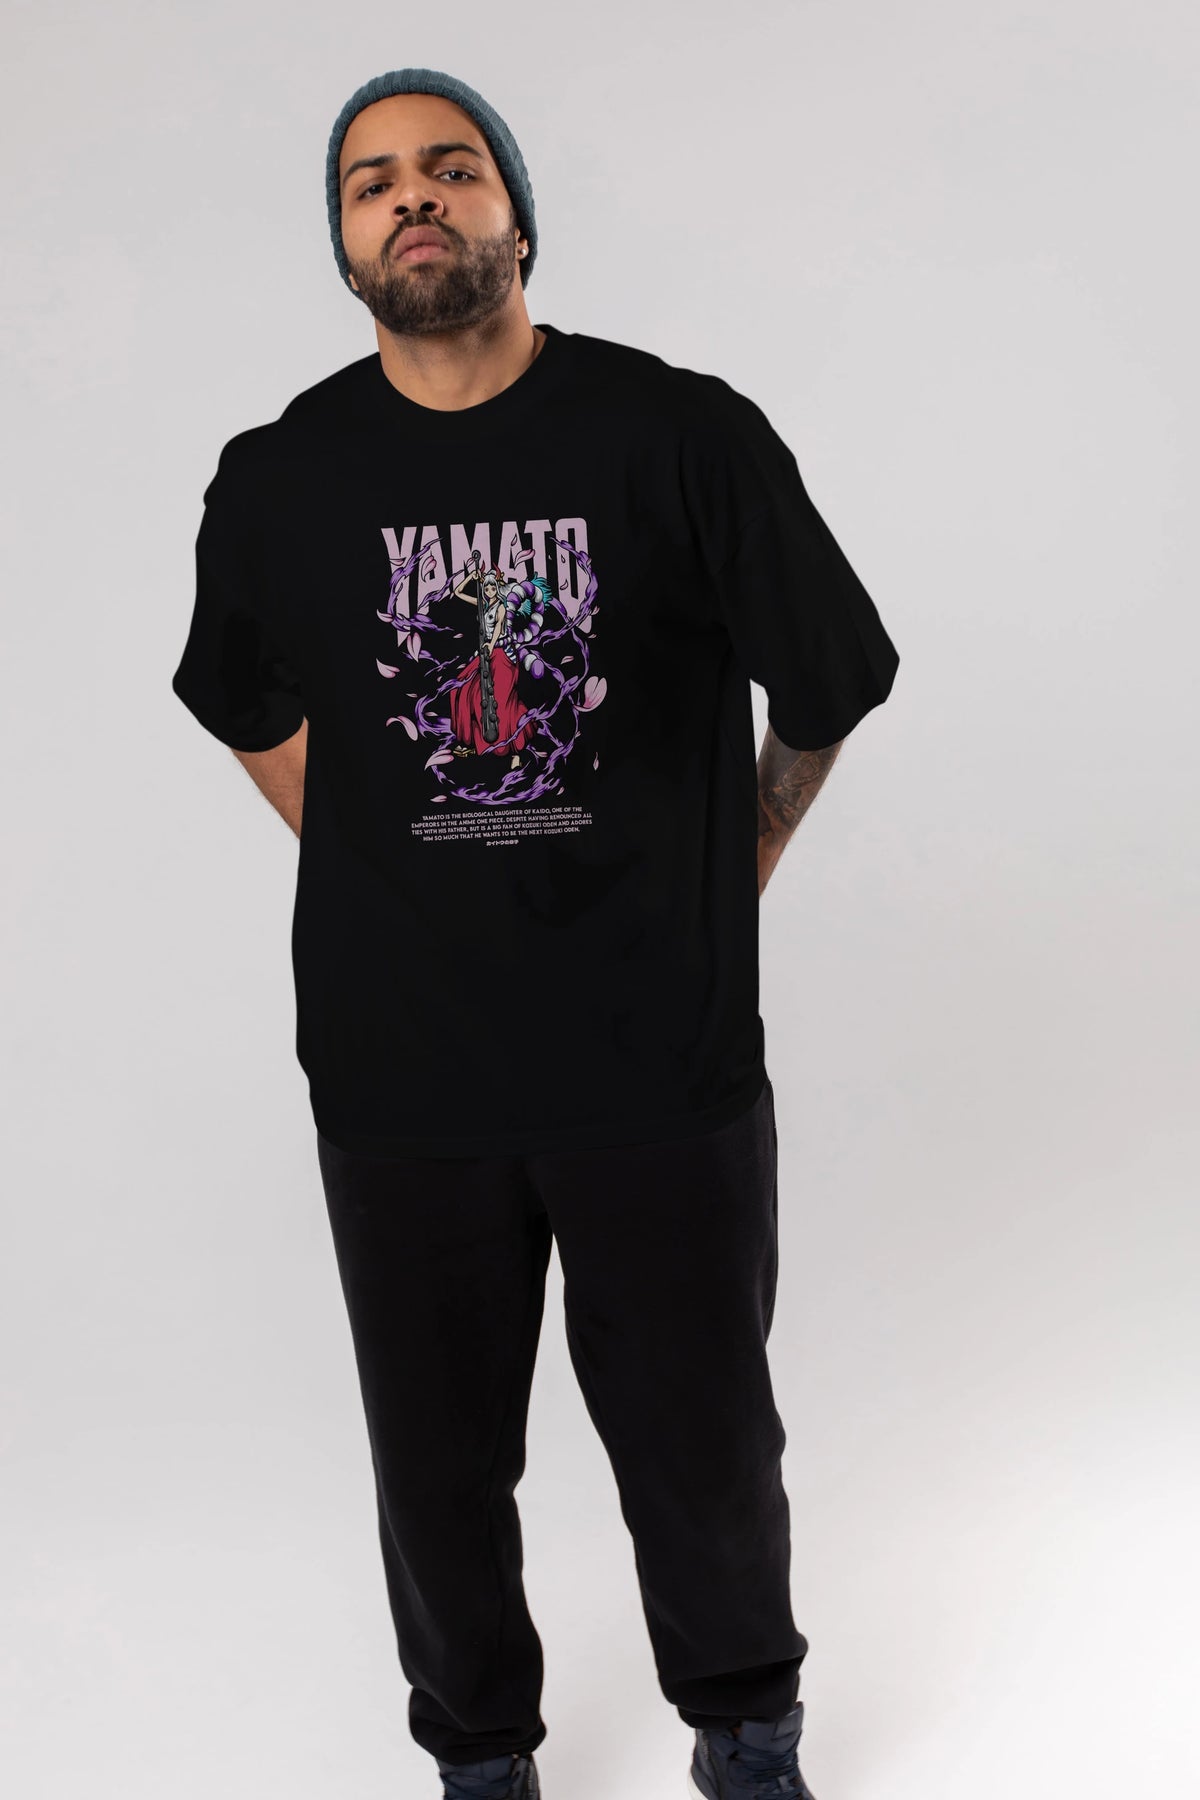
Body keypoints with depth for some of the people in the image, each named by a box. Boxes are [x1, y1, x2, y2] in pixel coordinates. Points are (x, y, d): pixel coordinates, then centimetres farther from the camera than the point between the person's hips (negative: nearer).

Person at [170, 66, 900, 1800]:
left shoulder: (686, 436, -8)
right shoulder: (281, 478, -1)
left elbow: (826, 690, 4)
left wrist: (719, 890, 8)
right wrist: (396, 875, 11)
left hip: (665, 1058, -1)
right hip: (401, 1071, 2)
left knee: (705, 1444, 13)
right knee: (439, 1461, 15)